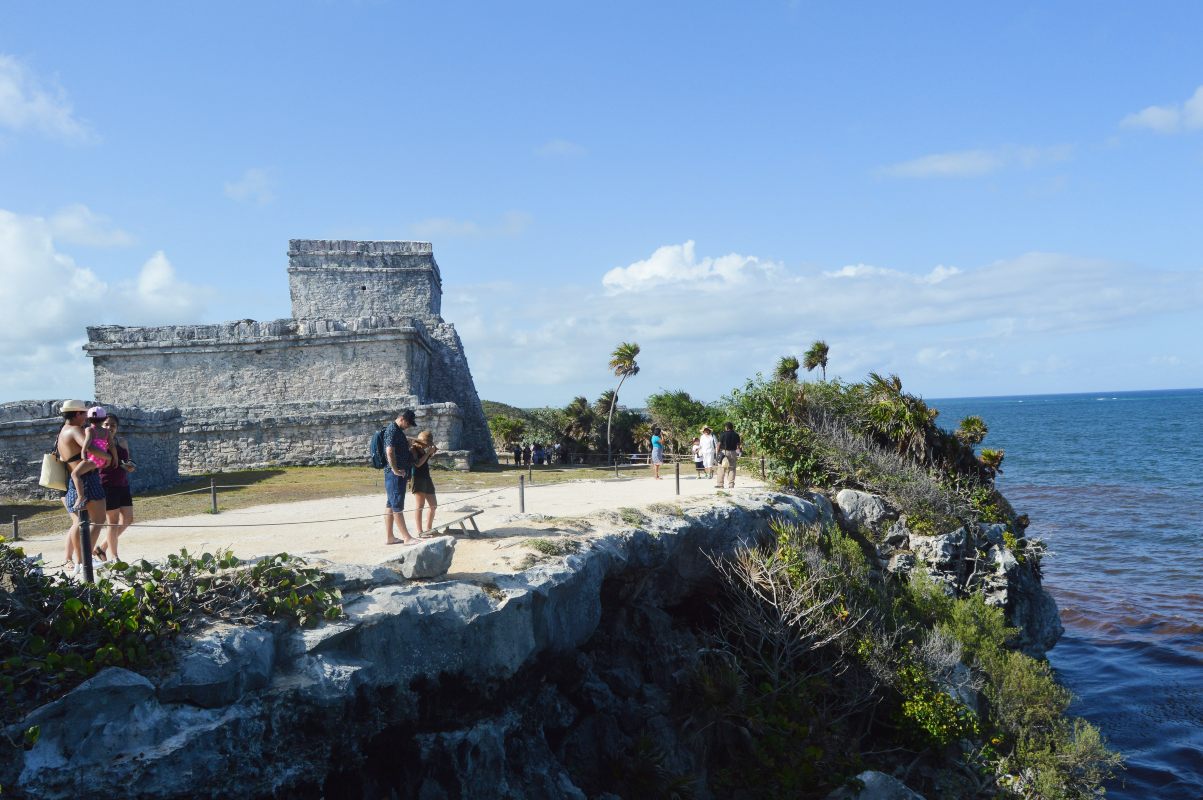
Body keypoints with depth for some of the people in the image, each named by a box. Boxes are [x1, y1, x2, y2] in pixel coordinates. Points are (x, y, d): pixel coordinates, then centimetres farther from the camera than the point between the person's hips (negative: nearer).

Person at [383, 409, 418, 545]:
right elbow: (390, 451, -26)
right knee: (397, 506, -7)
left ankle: (389, 537, 15)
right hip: (395, 474, -10)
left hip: (400, 474, 10)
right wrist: (395, 470, -22)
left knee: (391, 505, 10)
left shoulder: (398, 430, 17)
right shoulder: (392, 430, -14)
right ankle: (407, 538, -6)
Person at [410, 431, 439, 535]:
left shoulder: (424, 450, 12)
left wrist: (433, 450, 7)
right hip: (417, 478, -8)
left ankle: (428, 529, 20)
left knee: (433, 505, 10)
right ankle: (420, 532, -7)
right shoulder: (413, 449, -9)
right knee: (419, 505, -9)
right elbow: (418, 463, -20)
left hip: (426, 478, 8)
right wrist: (428, 453, -13)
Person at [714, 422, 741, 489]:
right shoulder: (736, 435, 7)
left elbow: (719, 444, -5)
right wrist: (738, 453, 14)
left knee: (721, 468, -1)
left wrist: (717, 452, 3)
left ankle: (719, 484, -3)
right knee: (732, 468, 7)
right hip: (733, 452, 4)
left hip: (724, 452, -4)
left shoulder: (723, 434, -6)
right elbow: (738, 445, 8)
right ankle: (731, 484, 4)